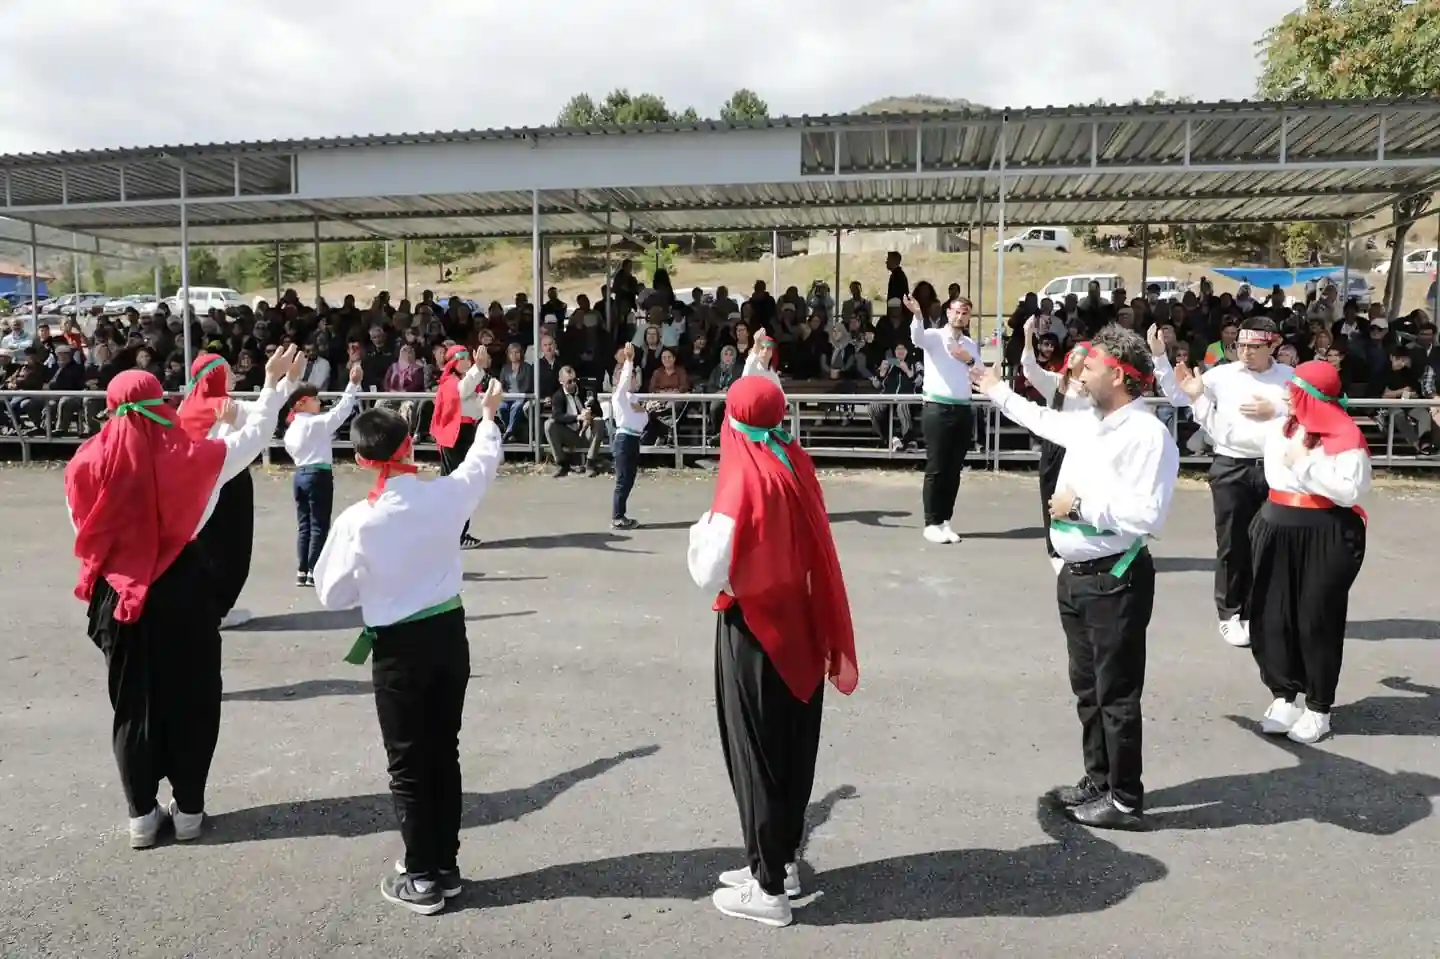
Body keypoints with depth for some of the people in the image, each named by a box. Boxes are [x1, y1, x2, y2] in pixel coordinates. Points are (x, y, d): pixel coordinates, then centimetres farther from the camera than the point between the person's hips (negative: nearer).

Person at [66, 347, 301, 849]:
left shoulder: (88, 463, -8)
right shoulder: (187, 454, -13)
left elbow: (83, 534, -1)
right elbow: (254, 437, 1)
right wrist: (273, 383, 12)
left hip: (118, 592, 2)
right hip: (183, 587, -2)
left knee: (132, 701, 14)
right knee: (190, 698, 12)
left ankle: (141, 815, 21)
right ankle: (188, 808, 20)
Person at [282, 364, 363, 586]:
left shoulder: (291, 429, 11)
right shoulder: (317, 423, -13)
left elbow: (291, 450, 18)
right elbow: (340, 412, -20)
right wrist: (353, 384, -22)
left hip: (300, 475, 8)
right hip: (319, 475, -8)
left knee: (304, 525, 12)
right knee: (319, 526, -1)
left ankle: (301, 571, 14)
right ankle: (313, 572, 0)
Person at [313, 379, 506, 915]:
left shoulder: (357, 520, -17)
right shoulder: (444, 495, -10)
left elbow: (332, 595, -7)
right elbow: (483, 462, 12)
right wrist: (488, 416, 30)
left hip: (398, 647, -4)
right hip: (449, 632, 4)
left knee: (408, 765, 9)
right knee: (444, 755, 15)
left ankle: (422, 878, 17)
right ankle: (445, 867, 26)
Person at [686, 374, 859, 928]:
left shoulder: (743, 479, -20)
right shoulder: (797, 466, 0)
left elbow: (711, 575, -18)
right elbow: (816, 555, 8)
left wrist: (702, 529, -4)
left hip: (754, 632, -7)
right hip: (799, 625, 7)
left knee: (756, 753, 6)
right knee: (791, 747, 17)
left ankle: (769, 889, 17)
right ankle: (781, 861, 33)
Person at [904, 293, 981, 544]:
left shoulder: (971, 345, 16)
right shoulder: (934, 337, -1)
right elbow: (917, 337, -25)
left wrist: (970, 360, -7)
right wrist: (918, 315, -44)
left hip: (963, 410, 5)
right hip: (937, 409, -5)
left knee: (954, 469, 7)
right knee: (936, 468, -4)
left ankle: (945, 521, 15)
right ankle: (932, 523, 2)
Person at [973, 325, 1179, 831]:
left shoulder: (1148, 434, -20)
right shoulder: (1087, 422, 7)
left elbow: (1148, 515, -29)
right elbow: (1043, 419, 30)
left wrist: (1082, 505, -21)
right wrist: (998, 391, 40)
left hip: (1115, 581, -9)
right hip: (1076, 575, 9)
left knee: (1116, 694, 3)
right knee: (1088, 689, 20)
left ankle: (1124, 800, 17)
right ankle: (1097, 781, 35)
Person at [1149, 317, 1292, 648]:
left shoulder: (1289, 377, 5)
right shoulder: (1222, 374, 1)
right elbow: (1179, 396, -3)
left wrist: (1274, 411, -11)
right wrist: (1160, 357, -11)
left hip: (1272, 468, 1)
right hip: (1231, 468, -1)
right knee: (1231, 545, 4)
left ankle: (1254, 613, 22)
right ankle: (1229, 614, 16)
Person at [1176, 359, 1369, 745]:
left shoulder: (1345, 437, -14)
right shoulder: (1278, 427, 6)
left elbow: (1351, 491, -23)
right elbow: (1228, 431, 17)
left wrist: (1302, 462, -20)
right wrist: (1198, 396, 16)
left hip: (1325, 538, -6)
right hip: (1276, 532, 6)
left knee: (1317, 622, 3)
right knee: (1271, 617, 8)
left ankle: (1318, 709, 18)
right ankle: (1284, 697, 23)